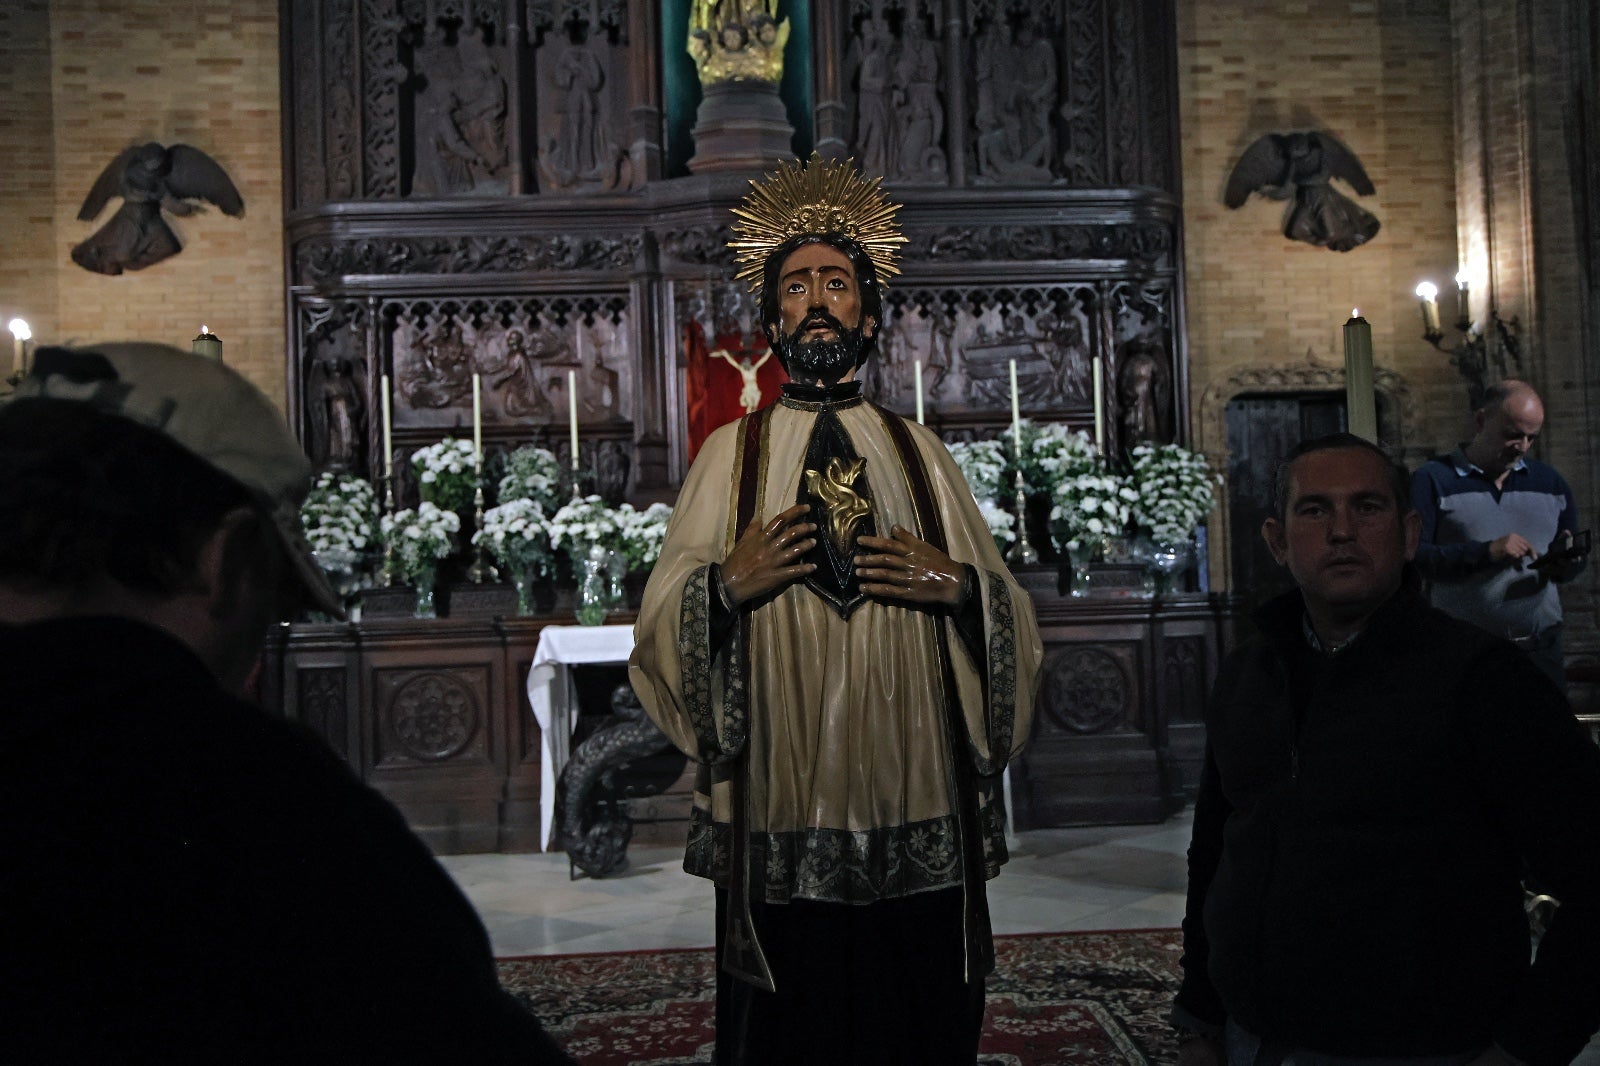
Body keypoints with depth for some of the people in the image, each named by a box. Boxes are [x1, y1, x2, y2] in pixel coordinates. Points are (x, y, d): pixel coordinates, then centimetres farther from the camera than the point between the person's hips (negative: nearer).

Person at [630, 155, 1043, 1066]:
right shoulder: (732, 452, 7)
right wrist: (724, 588, -16)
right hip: (778, 820, -1)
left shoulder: (919, 452, 10)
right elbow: (660, 627, 3)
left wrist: (960, 587, -10)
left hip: (917, 822, 1)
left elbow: (1013, 618, 10)